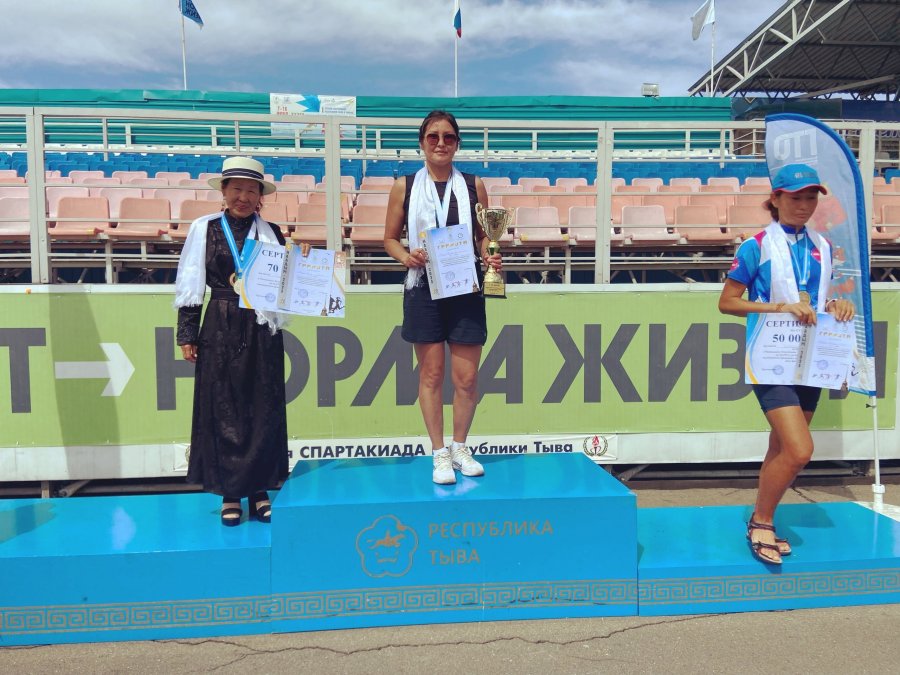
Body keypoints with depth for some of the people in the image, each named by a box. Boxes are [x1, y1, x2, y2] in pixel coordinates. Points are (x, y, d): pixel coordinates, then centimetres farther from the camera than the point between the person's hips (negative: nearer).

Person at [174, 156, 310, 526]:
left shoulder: (271, 232, 10)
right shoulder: (204, 229, 4)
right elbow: (190, 285, 4)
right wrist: (187, 333, 1)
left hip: (262, 331, 2)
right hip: (220, 330, -1)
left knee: (264, 409, 4)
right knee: (222, 410, 2)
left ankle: (260, 490, 16)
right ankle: (229, 494, 13)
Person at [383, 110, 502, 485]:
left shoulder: (473, 185, 7)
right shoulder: (405, 186, 5)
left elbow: (484, 235, 13)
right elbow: (390, 238, 8)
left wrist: (490, 258, -7)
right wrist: (405, 257, -12)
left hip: (466, 289, 1)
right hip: (424, 289, -1)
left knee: (467, 377, 3)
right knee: (431, 374, 4)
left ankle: (460, 446, 25)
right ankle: (439, 453, 19)